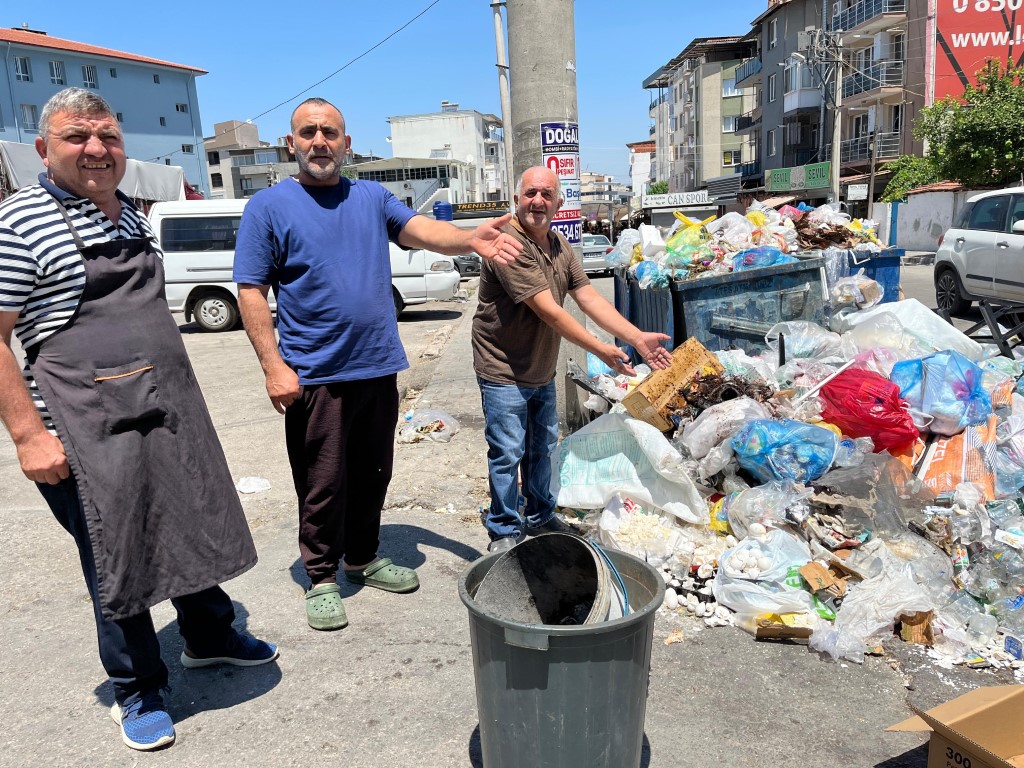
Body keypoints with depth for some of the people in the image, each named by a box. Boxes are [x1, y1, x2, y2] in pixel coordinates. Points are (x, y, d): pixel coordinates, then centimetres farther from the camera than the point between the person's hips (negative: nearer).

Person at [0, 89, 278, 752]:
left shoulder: (134, 217, 13)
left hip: (172, 406, 7)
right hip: (88, 424, -6)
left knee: (199, 525, 16)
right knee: (117, 553, 5)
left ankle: (209, 635, 40)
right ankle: (137, 689, 25)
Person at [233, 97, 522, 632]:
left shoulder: (372, 198, 10)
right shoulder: (269, 206, -1)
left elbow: (421, 229, -6)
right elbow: (251, 292, -5)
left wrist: (470, 239, -27)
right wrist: (274, 365, -14)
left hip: (379, 367, 4)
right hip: (315, 375, -4)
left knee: (373, 475, 16)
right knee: (323, 484, 4)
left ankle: (363, 558, 35)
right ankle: (322, 578, 22)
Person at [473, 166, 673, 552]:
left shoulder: (559, 245, 4)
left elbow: (589, 298, -1)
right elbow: (549, 312, -27)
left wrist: (638, 337, -11)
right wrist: (601, 350, -25)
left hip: (542, 372, 8)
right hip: (504, 373, -8)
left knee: (543, 448, 19)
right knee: (508, 454, 1)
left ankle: (540, 518, 37)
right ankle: (504, 531, 19)